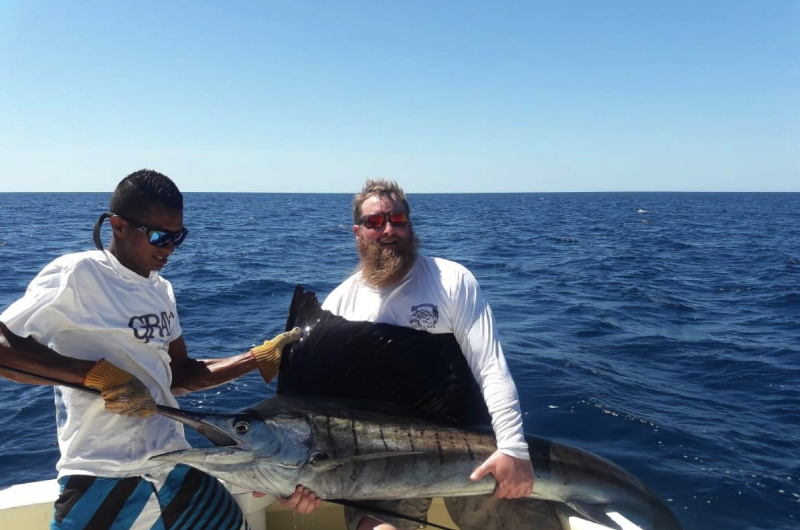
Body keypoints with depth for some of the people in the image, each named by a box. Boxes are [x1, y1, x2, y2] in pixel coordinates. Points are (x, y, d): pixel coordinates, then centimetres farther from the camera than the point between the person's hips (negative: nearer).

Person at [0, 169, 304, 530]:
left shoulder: (161, 291, 9)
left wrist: (260, 357, 4)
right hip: (103, 477, -6)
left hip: (174, 465, 7)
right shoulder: (76, 274, -11)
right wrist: (97, 374, -23)